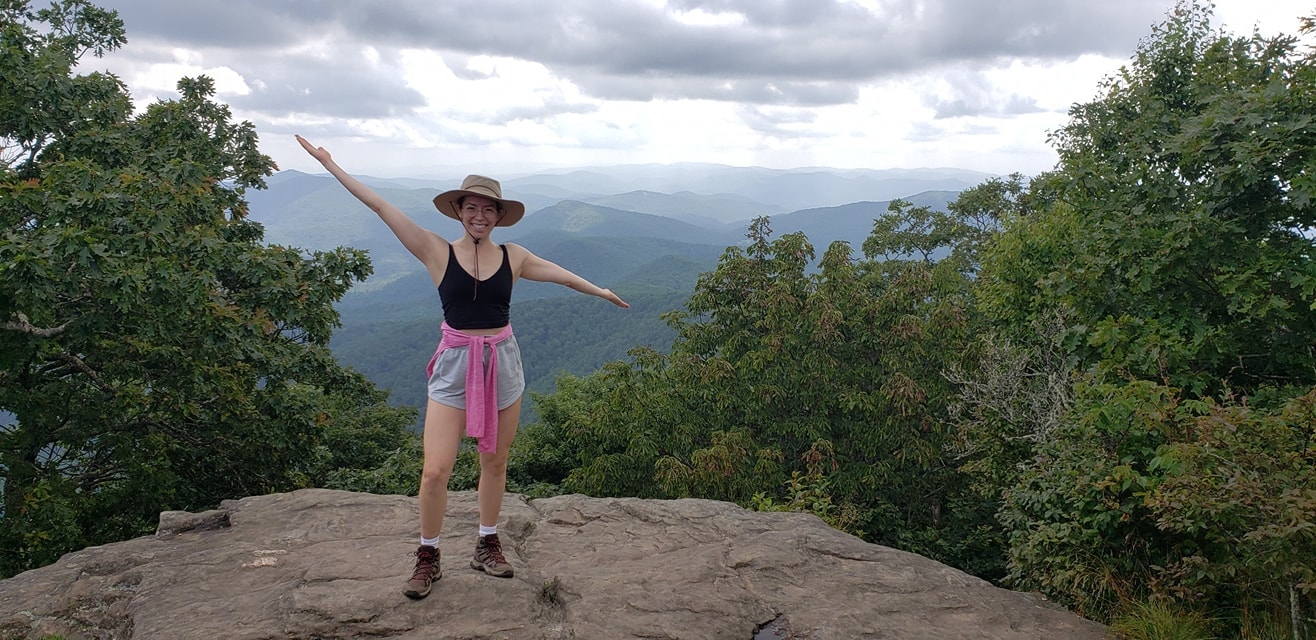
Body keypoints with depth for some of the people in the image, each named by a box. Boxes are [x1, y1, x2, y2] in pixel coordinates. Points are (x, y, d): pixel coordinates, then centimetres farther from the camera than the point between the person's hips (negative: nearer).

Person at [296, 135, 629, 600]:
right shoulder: (437, 252, -4)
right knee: (435, 471, -7)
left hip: (502, 362, 3)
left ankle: (487, 546, 31)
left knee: (495, 462, 12)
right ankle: (427, 558, 13)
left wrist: (601, 292, 26)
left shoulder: (512, 257, 3)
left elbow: (564, 276, 17)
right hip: (455, 365, -2)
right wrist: (330, 165, -4)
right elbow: (379, 205, -5)